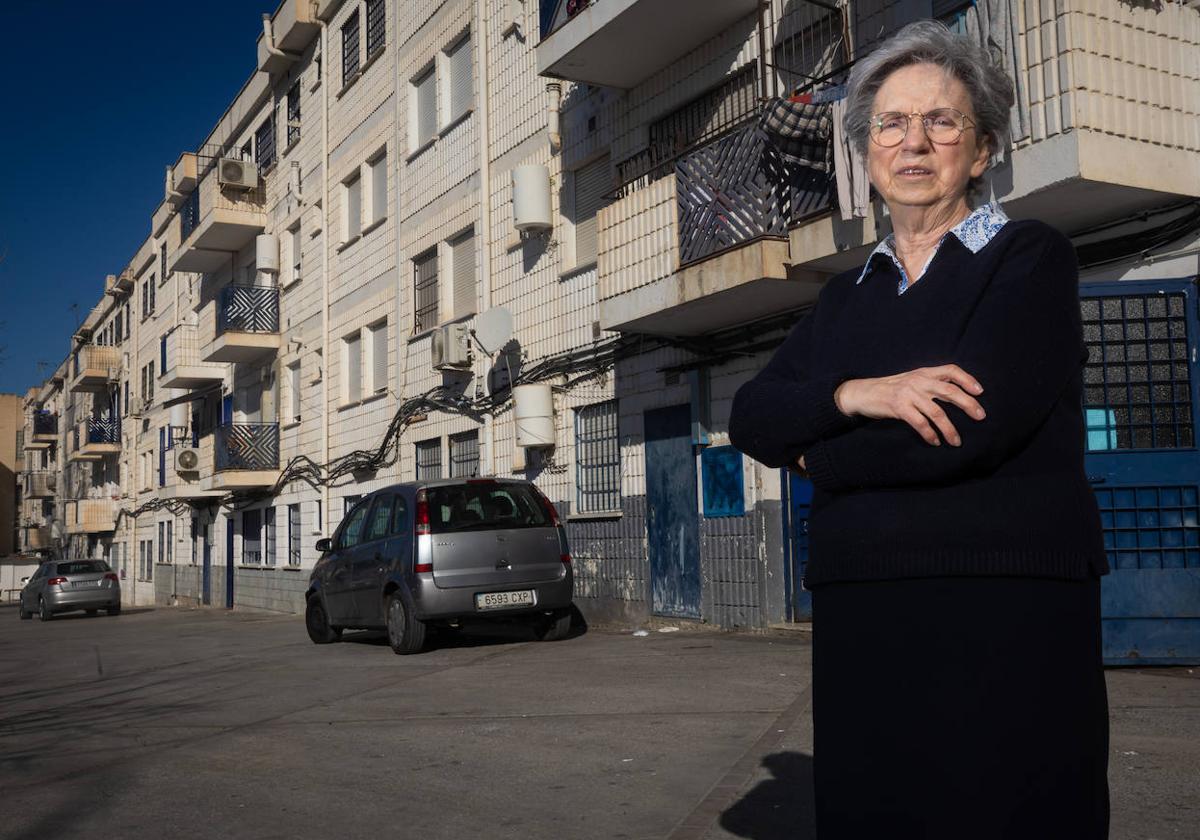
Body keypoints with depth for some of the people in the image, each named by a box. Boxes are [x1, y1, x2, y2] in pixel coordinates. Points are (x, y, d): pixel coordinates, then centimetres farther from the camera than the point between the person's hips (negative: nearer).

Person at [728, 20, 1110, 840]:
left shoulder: (1032, 258, -1)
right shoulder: (848, 296, 16)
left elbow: (968, 429, -16)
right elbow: (752, 418, 5)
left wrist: (816, 456, -1)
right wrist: (854, 396, -15)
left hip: (1005, 615, -5)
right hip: (860, 617, 5)